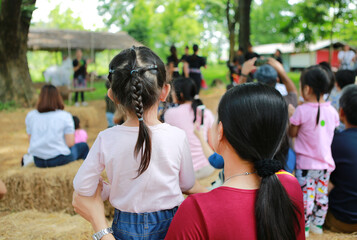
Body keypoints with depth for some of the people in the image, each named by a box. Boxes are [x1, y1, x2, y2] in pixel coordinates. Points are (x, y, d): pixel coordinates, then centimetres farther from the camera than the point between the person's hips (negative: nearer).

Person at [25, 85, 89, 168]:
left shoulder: (30, 116, 1)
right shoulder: (65, 116, -10)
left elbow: (31, 140, 5)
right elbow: (70, 143, -13)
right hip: (60, 159, -5)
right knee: (83, 146, 24)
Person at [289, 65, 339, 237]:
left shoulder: (302, 110, -17)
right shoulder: (332, 111, -2)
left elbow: (292, 133, -7)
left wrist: (290, 117, 9)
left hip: (306, 164, -5)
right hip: (325, 163, 5)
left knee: (306, 196, 6)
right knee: (322, 195, 17)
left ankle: (304, 227, 17)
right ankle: (318, 224, 30)